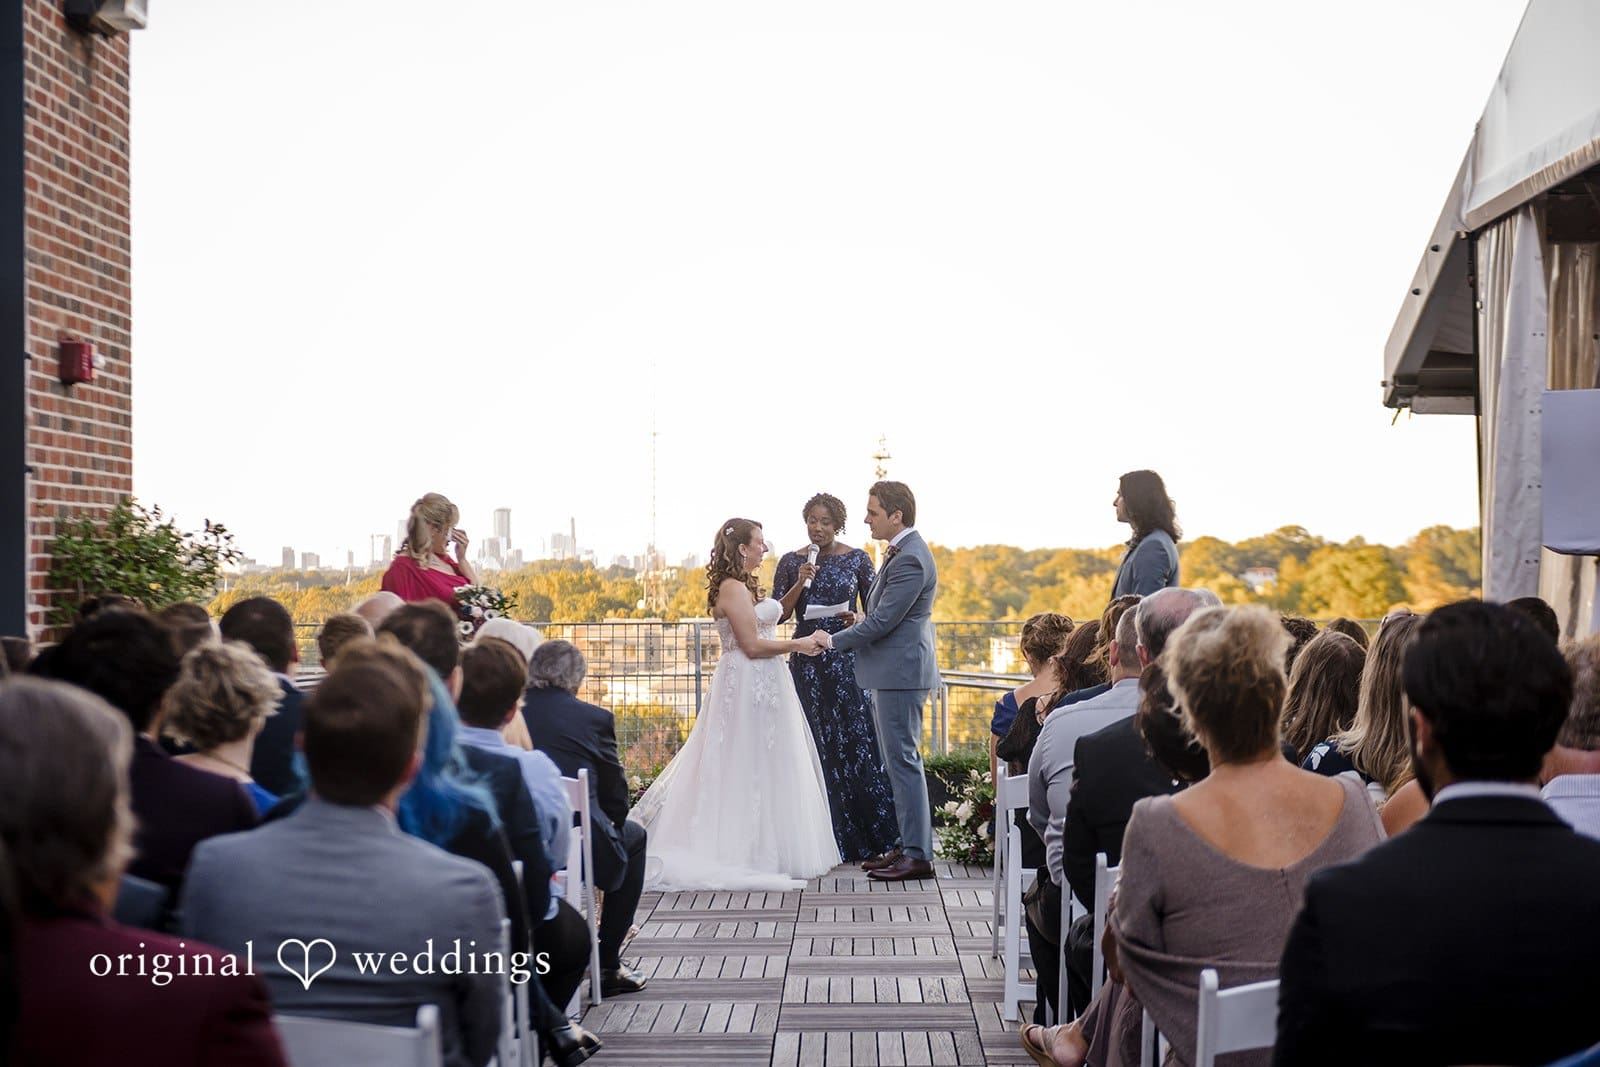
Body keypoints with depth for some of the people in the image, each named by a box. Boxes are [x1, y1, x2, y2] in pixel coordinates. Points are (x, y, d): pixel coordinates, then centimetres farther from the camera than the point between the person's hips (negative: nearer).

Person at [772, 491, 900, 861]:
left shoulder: (857, 559, 3)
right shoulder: (791, 562, 7)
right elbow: (778, 614, 3)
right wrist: (800, 583, -10)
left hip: (847, 660, -2)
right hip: (807, 663, 2)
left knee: (855, 742, -5)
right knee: (815, 747, 2)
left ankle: (869, 838, 8)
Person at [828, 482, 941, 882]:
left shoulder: (910, 559, -18)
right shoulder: (902, 552, 15)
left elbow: (883, 621, -20)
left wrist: (833, 641, -12)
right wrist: (865, 619, 7)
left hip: (900, 672, -11)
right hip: (892, 673, 11)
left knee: (903, 760, -7)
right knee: (898, 761, 14)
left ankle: (918, 855, -3)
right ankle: (908, 845, 21)